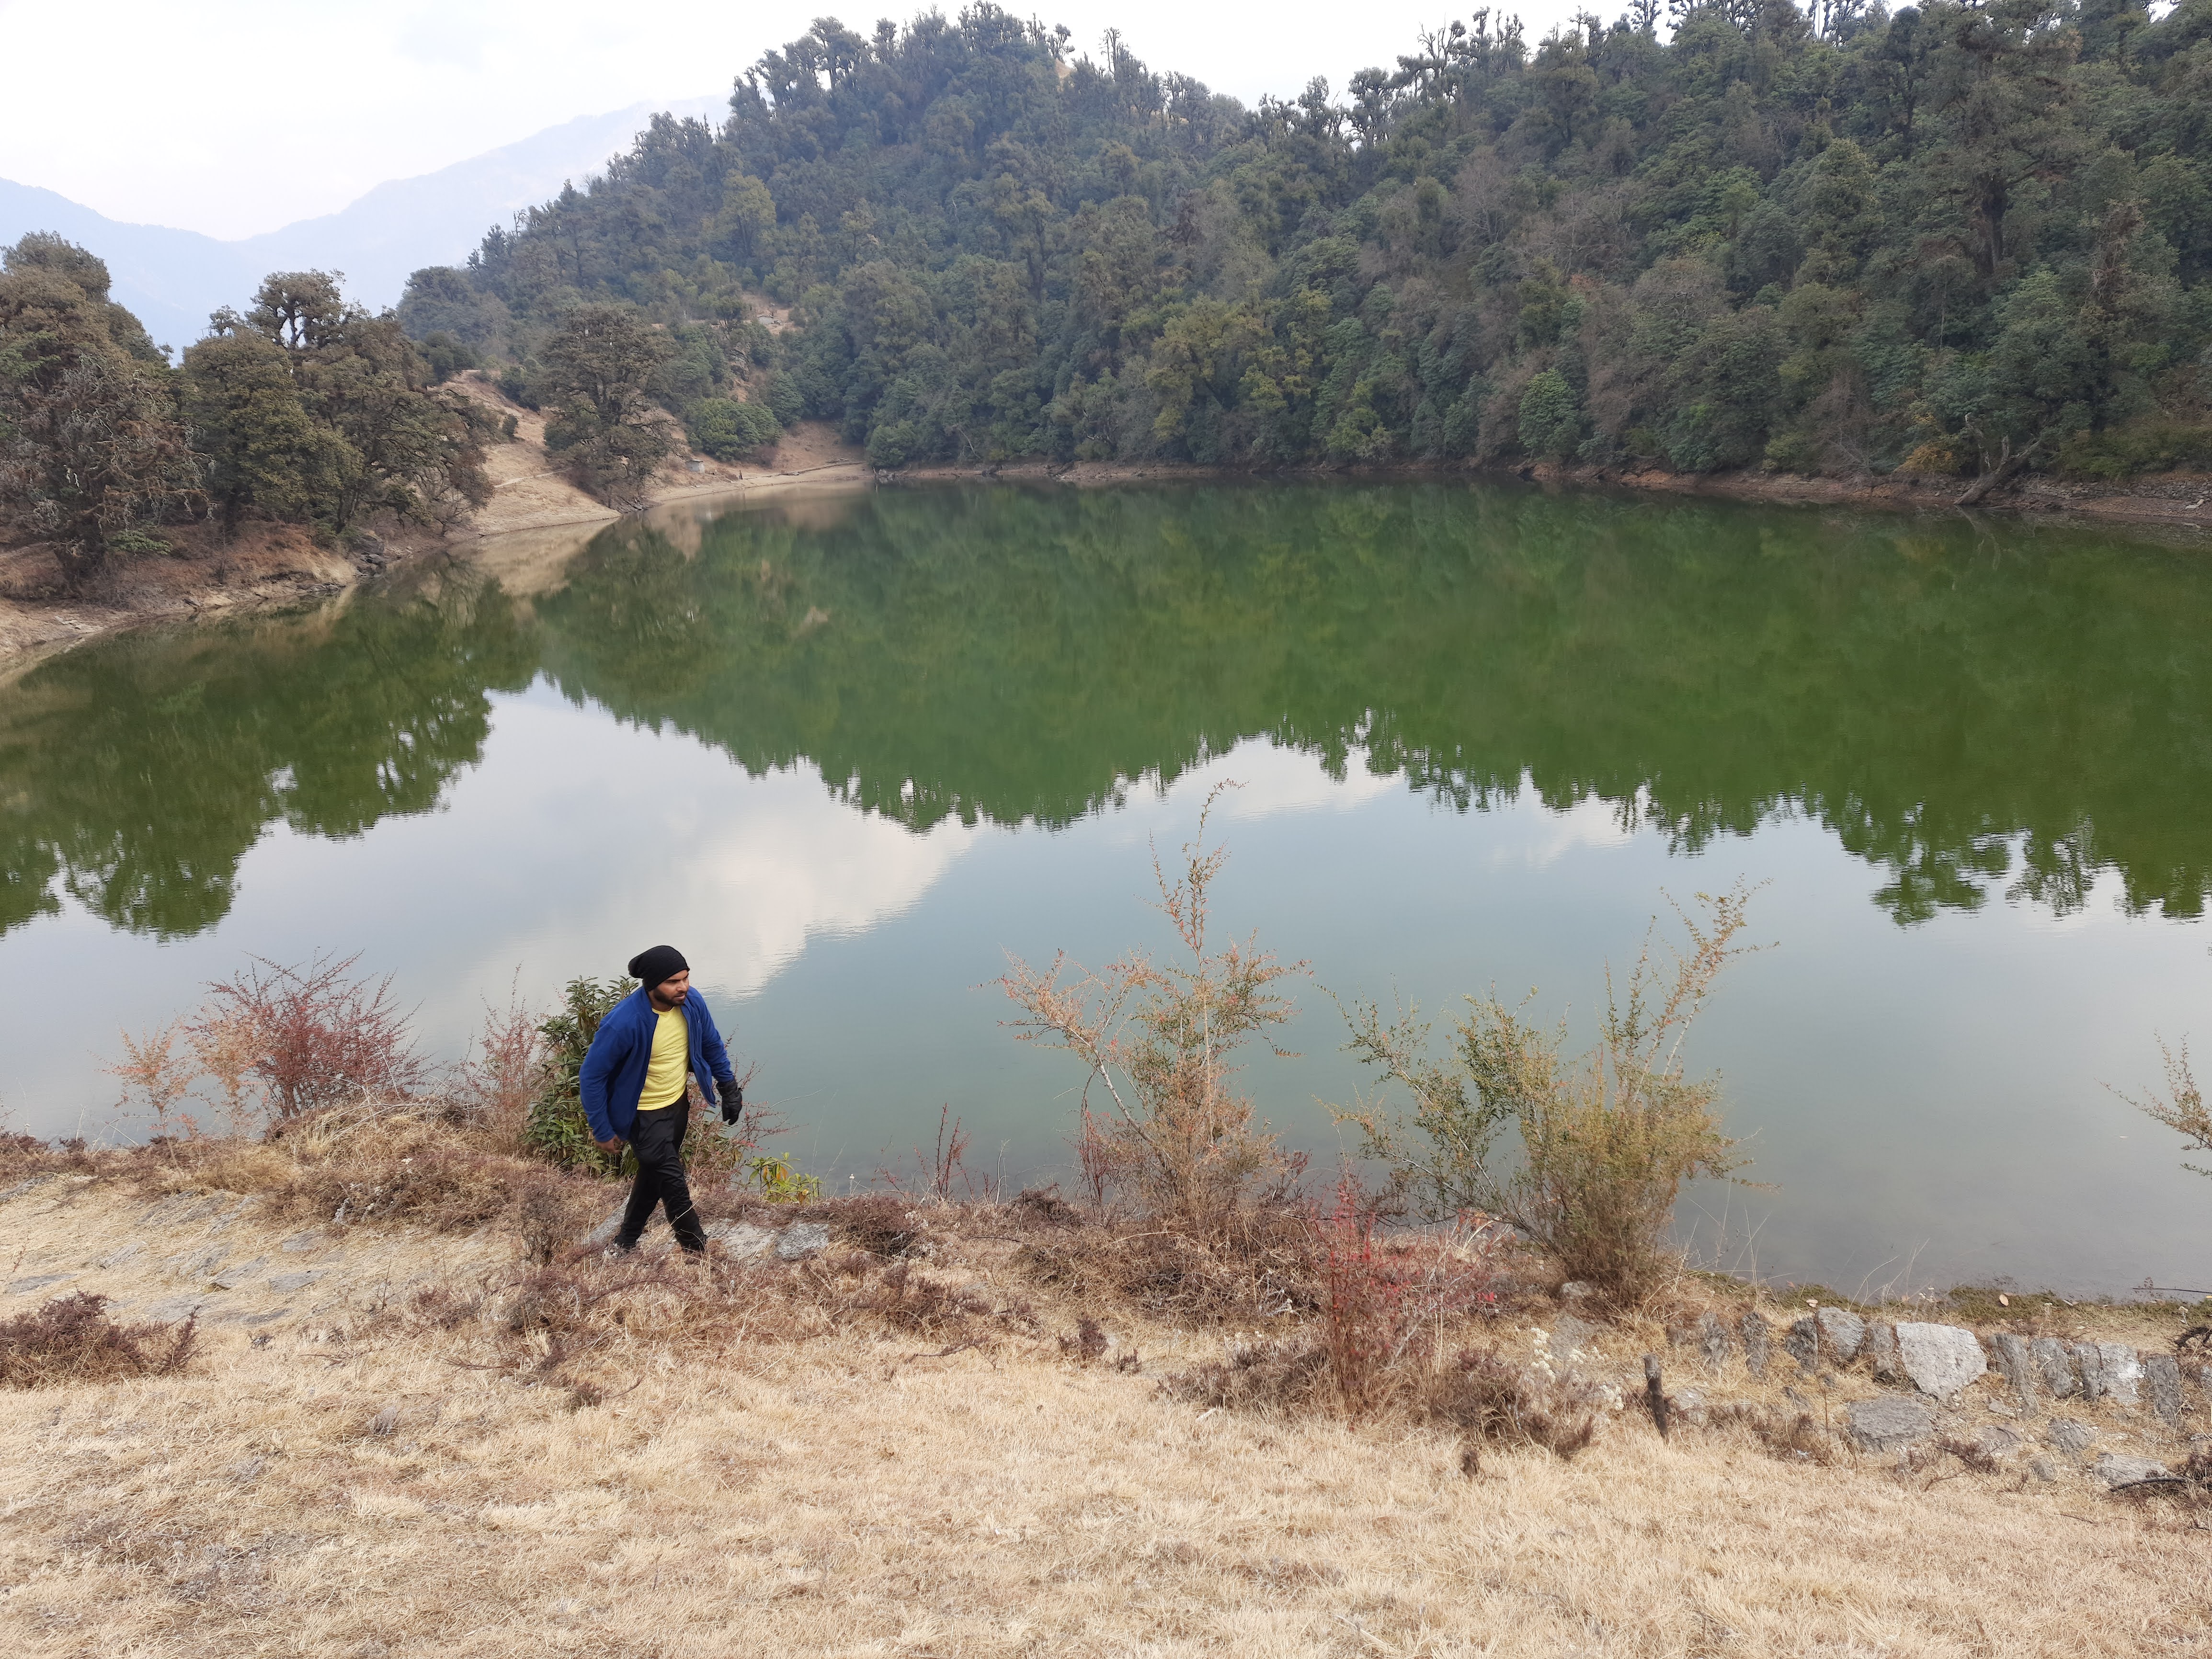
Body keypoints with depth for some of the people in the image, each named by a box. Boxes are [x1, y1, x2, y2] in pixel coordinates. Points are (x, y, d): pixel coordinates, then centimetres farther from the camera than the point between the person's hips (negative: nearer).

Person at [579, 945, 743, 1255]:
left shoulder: (692, 1002, -15)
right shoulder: (624, 1023, -33)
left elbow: (712, 1045, 5)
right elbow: (592, 1076, -21)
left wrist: (730, 1088, 5)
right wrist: (603, 1132, -16)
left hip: (678, 1105, 7)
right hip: (644, 1116, -6)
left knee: (654, 1177, 22)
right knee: (675, 1185, -6)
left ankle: (626, 1243, 43)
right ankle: (700, 1254, 11)